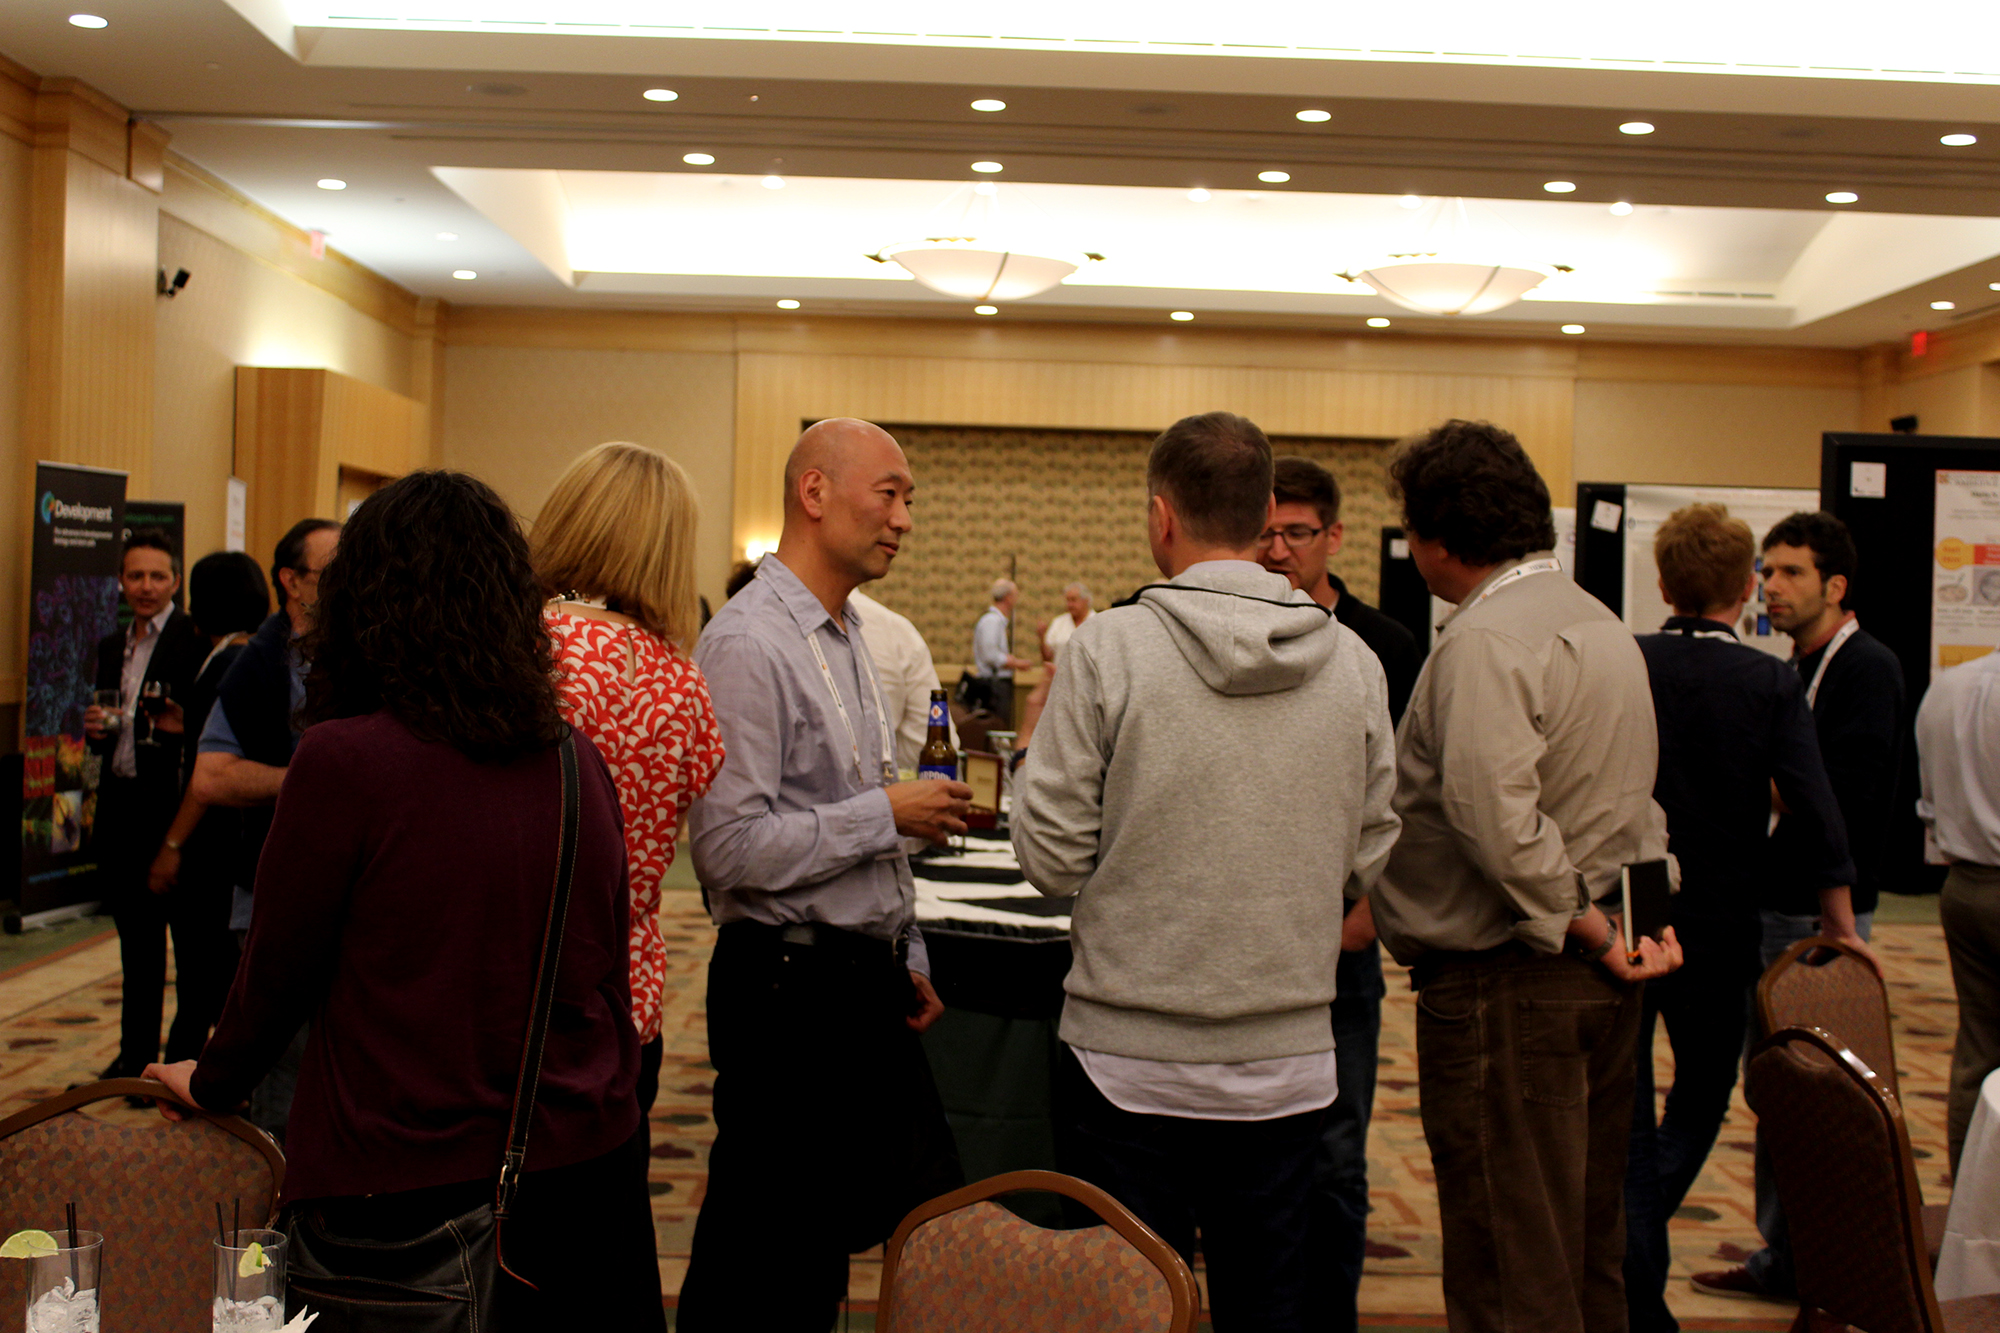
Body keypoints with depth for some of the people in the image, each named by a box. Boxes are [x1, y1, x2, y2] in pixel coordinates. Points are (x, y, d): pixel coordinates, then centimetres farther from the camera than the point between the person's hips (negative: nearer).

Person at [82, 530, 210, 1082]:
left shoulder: (196, 639, -8)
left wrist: (183, 725, -29)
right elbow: (106, 735, 21)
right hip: (122, 804, 7)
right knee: (136, 936, 15)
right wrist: (96, 729, 0)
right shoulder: (112, 647, 15)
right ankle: (136, 1052, 25)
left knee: (186, 930, 0)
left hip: (175, 806, -7)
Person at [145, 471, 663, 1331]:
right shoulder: (579, 763, -1)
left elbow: (278, 970, -4)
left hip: (406, 1187, -5)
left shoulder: (342, 761, -15)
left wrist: (213, 1083, 16)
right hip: (583, 1167, 5)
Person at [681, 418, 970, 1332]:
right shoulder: (749, 643, -16)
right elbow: (730, 847, -23)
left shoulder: (849, 637, 15)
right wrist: (887, 813, -16)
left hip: (864, 984, 9)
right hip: (789, 991, -9)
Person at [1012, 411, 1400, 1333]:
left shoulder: (1109, 648, -12)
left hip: (1129, 1060, -3)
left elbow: (1051, 856, -9)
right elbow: (1369, 860, 4)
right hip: (1288, 1063, 3)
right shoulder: (1352, 662, -1)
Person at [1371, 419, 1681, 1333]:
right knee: (1589, 1243, 20)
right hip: (1600, 981, 10)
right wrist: (1634, 916, 13)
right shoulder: (1604, 624, 15)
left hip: (1507, 983, -10)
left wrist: (1571, 919, -19)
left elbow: (1493, 806, -30)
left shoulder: (1486, 639, -17)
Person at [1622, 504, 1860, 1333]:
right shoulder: (1771, 685, -8)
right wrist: (1841, 927, -2)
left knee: (1626, 1112, 10)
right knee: (1701, 1100, 19)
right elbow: (1815, 812, -12)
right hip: (1720, 929, -1)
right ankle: (1637, 1234, 6)